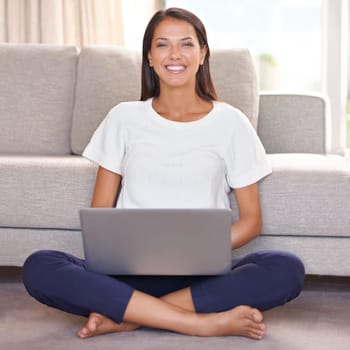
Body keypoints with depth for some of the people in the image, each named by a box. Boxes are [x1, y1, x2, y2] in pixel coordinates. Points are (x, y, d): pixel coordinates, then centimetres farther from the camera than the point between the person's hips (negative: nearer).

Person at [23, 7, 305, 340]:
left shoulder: (230, 122, 6)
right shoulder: (124, 118, 9)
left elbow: (251, 219, 6)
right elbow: (100, 212, 9)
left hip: (203, 274, 0)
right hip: (131, 270, 1)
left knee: (286, 269, -29)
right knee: (39, 268, -27)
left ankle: (124, 315, -23)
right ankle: (204, 322, -26)